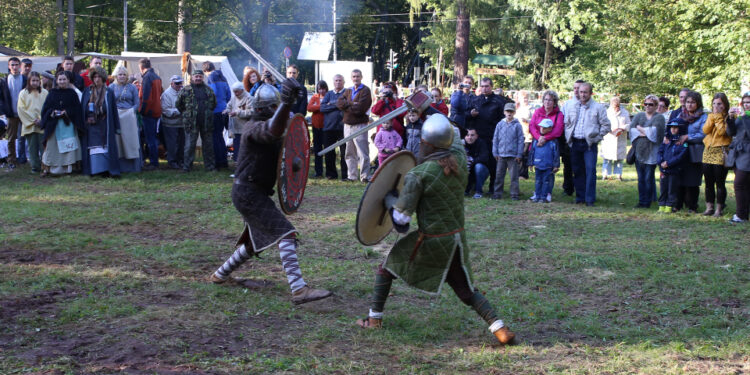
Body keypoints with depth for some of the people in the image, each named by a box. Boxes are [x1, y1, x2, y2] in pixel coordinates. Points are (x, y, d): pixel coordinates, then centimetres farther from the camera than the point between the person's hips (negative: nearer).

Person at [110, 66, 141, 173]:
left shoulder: (132, 87, 6)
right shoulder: (112, 87, 7)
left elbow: (137, 103, 5)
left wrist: (131, 111, -10)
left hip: (129, 117, 0)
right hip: (116, 118, 1)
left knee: (130, 140, 1)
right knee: (118, 142, 1)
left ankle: (133, 166, 6)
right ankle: (121, 167, 6)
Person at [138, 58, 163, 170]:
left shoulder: (147, 77, -15)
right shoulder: (156, 77, 13)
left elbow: (146, 97, -20)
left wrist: (142, 110, -13)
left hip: (149, 112, -9)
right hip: (157, 111, 9)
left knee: (150, 138, -5)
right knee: (153, 137, 14)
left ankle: (153, 163, -3)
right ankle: (155, 161, 19)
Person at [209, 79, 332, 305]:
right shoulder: (255, 129, -16)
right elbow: (274, 130, -40)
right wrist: (287, 103, -51)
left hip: (256, 193, 10)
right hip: (248, 192, -10)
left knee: (256, 242, 24)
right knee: (286, 234, -19)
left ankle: (220, 276, 39)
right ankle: (299, 290, -24)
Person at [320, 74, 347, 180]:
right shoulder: (329, 94, 16)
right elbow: (322, 107, 2)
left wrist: (331, 104, -10)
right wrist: (336, 105, -8)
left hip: (342, 127, -4)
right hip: (329, 127, 4)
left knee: (344, 152, -6)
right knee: (329, 152, 8)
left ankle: (345, 175, -1)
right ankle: (331, 174, 18)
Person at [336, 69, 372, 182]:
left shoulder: (365, 90, -4)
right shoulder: (348, 91, 18)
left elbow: (360, 108, -15)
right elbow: (339, 102, 3)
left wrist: (346, 107, -3)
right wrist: (351, 103, -12)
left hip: (359, 125, -6)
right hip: (347, 125, 7)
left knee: (363, 153, -7)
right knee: (350, 153, 10)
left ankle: (365, 176, -5)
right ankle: (352, 176, 16)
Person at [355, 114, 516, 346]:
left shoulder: (418, 174, -19)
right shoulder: (459, 159, -4)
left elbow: (401, 217, -16)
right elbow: (455, 141, 22)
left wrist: (392, 206, 5)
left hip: (431, 241, -5)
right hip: (457, 238, 5)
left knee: (387, 266, 19)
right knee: (466, 289, 16)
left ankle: (374, 319, 25)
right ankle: (499, 328, -1)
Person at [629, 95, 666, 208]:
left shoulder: (659, 117, 2)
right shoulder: (638, 116, 15)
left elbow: (655, 131, -14)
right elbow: (632, 130, 1)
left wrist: (640, 128, -4)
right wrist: (646, 132, -12)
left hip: (651, 152, -4)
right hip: (639, 151, 4)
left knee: (649, 178, -1)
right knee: (641, 178, 7)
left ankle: (647, 202, 5)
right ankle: (641, 201, 13)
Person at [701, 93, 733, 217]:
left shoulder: (728, 117, -4)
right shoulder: (710, 116, 13)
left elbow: (722, 131, -18)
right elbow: (705, 130, -1)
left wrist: (718, 117, -12)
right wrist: (712, 117, -8)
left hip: (721, 152, -6)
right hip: (708, 151, 6)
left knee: (720, 183, -4)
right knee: (708, 182, 8)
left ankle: (719, 209, 2)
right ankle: (709, 207, 14)